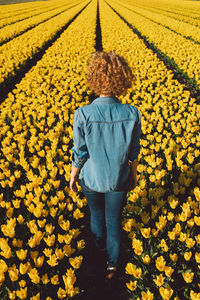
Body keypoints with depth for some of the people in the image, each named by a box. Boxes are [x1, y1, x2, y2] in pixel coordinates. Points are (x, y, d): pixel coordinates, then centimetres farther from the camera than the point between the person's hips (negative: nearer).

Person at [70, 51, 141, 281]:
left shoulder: (83, 115, -27)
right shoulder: (132, 114, -20)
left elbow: (79, 154, -15)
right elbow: (134, 152, -7)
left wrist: (73, 177, 3)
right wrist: (133, 174, 12)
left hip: (91, 179, 0)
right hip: (119, 180, 1)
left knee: (96, 213, 28)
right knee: (114, 221, 20)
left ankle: (99, 243, 56)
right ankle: (112, 263, 37)